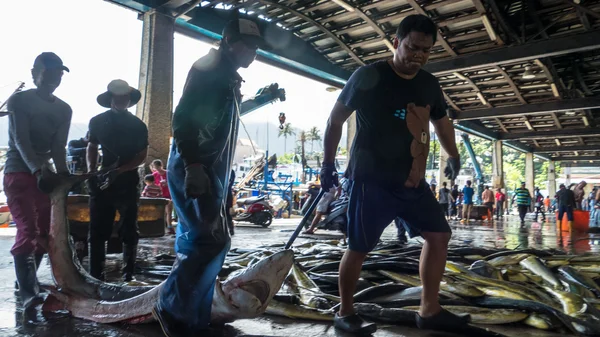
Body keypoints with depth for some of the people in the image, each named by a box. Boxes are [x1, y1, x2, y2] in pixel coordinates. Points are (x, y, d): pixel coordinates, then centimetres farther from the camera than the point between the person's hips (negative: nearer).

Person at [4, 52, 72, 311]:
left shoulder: (64, 109, 7)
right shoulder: (18, 100, -7)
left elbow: (59, 146, 0)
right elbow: (21, 141, -18)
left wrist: (63, 173, -18)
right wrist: (38, 169, -34)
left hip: (45, 173, 6)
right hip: (19, 172, -5)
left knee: (44, 231, 7)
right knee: (27, 230, -14)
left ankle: (27, 281, 23)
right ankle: (28, 292, -12)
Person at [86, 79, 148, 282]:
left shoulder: (138, 126, 2)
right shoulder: (98, 122, 7)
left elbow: (142, 155, 0)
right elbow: (92, 147, 17)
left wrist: (119, 171, -14)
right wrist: (91, 171, 0)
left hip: (128, 182, -1)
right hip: (103, 181, 1)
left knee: (129, 231, 4)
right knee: (98, 231, -1)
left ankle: (128, 274, 13)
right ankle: (95, 275, 6)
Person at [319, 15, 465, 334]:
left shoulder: (430, 84, 10)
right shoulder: (369, 76, -8)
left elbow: (441, 121, 27)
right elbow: (335, 119, -3)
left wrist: (453, 156, 18)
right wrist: (328, 164, -4)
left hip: (413, 180, 7)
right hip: (373, 180, -7)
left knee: (439, 235, 6)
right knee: (359, 246, -2)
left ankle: (429, 310, 18)